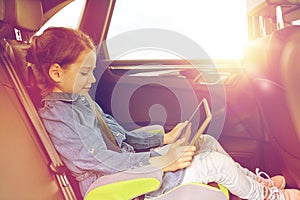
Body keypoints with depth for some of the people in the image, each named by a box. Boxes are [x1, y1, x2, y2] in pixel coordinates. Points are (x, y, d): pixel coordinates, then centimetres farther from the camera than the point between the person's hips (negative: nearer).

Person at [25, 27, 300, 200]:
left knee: (208, 141, 7)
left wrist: (164, 138, 4)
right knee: (217, 163, -9)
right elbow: (102, 161, -26)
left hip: (132, 160, 9)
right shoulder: (54, 117, -21)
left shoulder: (79, 98, 8)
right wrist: (162, 162, -25)